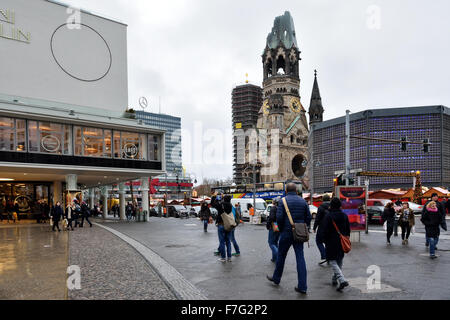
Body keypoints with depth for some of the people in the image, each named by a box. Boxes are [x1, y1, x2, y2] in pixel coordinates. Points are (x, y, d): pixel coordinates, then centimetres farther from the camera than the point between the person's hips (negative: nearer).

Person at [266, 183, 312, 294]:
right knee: (300, 257, 4)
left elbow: (279, 217, -14)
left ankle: (276, 278, 29)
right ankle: (302, 286, 2)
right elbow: (308, 217, 5)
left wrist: (281, 229, 2)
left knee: (281, 256, 13)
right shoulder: (303, 201, 5)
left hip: (287, 233, -3)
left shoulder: (283, 201, -7)